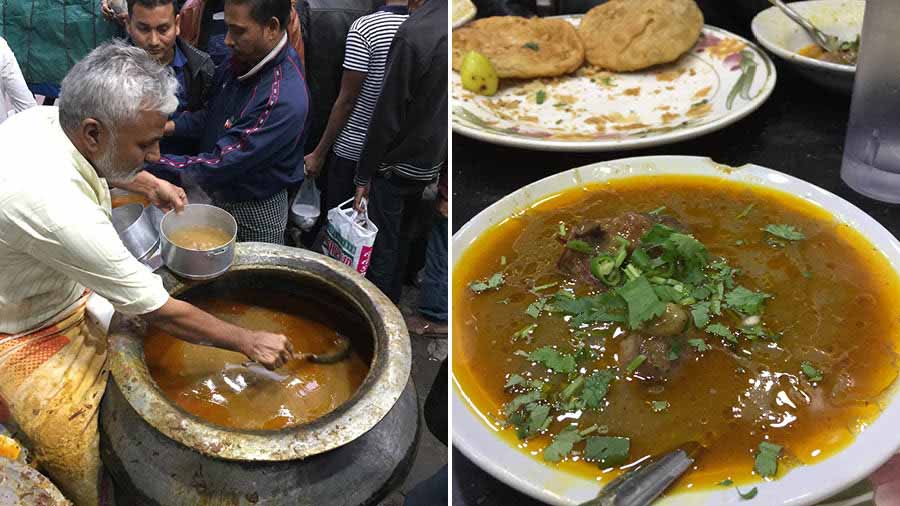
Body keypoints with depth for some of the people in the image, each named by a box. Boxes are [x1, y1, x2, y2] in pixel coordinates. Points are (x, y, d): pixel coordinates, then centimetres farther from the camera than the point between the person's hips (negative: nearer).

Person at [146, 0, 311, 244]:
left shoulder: (284, 100, -34)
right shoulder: (243, 59, -8)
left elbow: (220, 166, -31)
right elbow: (213, 115, 9)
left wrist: (147, 162, -26)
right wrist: (170, 126, -7)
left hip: (255, 214, -7)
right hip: (216, 194, 7)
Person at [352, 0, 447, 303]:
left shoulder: (414, 32, -24)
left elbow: (387, 115, -20)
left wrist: (364, 175, -11)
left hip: (396, 165, -7)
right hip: (429, 164, 7)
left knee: (382, 246, 4)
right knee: (400, 238, 20)